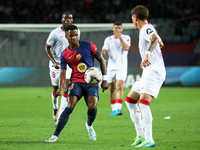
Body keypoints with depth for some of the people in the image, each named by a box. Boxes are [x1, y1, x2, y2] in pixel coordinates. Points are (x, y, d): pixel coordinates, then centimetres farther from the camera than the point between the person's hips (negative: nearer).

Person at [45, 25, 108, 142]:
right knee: (70, 105, -22)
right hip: (76, 82, 0)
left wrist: (105, 79, 3)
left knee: (92, 107, -22)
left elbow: (101, 60, 9)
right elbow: (63, 72, -2)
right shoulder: (65, 54, 4)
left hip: (92, 82, 0)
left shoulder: (88, 46, 1)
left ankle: (89, 125, 15)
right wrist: (61, 87, -21)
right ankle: (55, 135, -23)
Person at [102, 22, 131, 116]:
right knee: (112, 89, 5)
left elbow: (126, 48, -13)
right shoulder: (108, 39, 10)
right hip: (111, 67, 3)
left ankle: (118, 109, -23)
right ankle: (114, 109, 16)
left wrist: (120, 37, -18)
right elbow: (104, 50, -1)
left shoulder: (126, 37, 3)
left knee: (119, 86, -18)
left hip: (122, 67, -3)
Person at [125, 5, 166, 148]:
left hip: (154, 72, -11)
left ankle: (149, 140, -30)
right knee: (129, 100, 15)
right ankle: (140, 135, 15)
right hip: (148, 73, 11)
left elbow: (155, 38, -35)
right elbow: (160, 44, 37)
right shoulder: (146, 29, 20)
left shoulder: (147, 28, -11)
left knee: (143, 101, -25)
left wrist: (147, 55, -46)